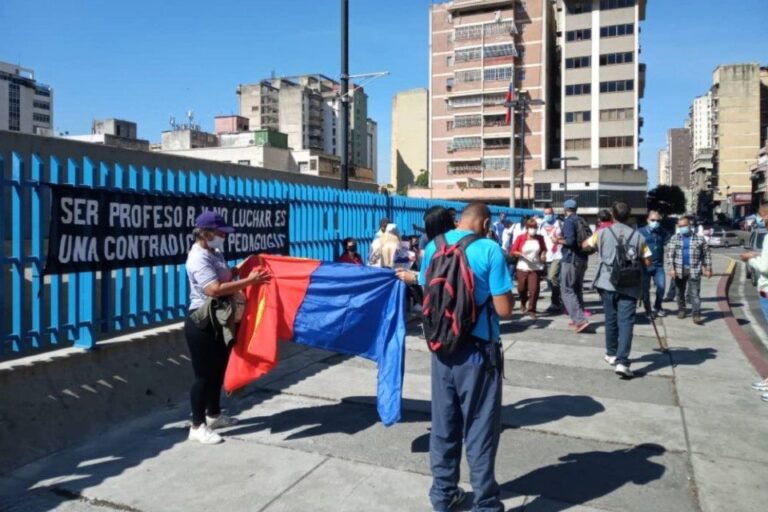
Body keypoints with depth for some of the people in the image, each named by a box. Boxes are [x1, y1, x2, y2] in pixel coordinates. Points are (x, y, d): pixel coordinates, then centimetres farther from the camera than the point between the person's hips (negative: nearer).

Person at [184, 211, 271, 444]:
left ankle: (213, 415, 33)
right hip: (201, 322, -10)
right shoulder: (198, 258, -21)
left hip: (218, 320, 10)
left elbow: (225, 276, 21)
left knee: (218, 370, 18)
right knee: (204, 374, -2)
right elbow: (215, 289, -32)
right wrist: (249, 280, -29)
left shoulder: (215, 253, 9)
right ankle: (198, 426, 11)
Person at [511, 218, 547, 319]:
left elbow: (544, 249, 17)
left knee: (534, 289, -8)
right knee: (522, 288, 10)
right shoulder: (520, 238, -5)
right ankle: (523, 303, 41)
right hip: (522, 267, 0)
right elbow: (513, 251, -2)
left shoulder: (540, 238, 2)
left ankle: (531, 310, 3)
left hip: (536, 268, 1)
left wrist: (543, 254, -4)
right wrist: (522, 254, -17)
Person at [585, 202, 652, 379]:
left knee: (611, 319, 16)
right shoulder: (637, 236, 0)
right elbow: (648, 262, 1)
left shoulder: (603, 233, 1)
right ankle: (622, 362, -13)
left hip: (608, 283, 1)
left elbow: (585, 245, 19)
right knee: (626, 322, -4)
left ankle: (611, 354, 31)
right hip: (629, 286, -1)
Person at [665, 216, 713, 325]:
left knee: (695, 293, -6)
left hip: (694, 270, -1)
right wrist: (671, 268, -14)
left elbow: (706, 254, 8)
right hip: (679, 270, 1)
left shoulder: (699, 239, 6)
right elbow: (669, 255, -3)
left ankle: (696, 315, -9)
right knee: (680, 292, 13)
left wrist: (708, 269, 3)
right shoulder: (674, 239, 5)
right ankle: (681, 310, 28)